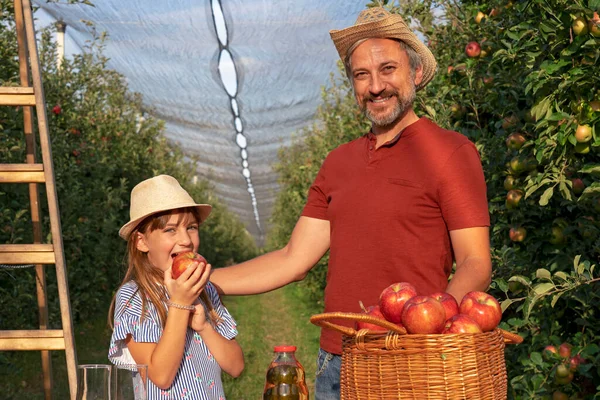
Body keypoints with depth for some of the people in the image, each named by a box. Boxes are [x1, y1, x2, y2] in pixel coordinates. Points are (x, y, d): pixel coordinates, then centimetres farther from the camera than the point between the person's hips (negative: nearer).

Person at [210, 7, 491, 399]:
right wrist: (197, 281, 3)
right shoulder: (338, 162, 12)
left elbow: (475, 264, -9)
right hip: (335, 366, 5)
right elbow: (294, 260, 10)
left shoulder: (450, 151, -4)